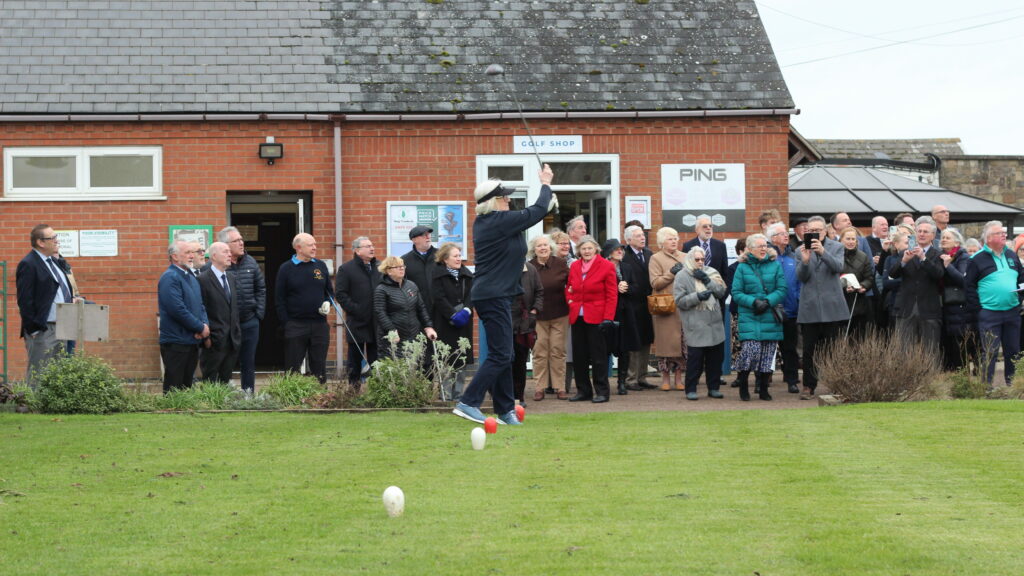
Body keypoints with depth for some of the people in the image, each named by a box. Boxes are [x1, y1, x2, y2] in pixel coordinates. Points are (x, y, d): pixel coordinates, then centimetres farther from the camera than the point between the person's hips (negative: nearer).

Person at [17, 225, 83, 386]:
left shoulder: (54, 262, 17)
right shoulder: (28, 265, -12)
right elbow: (25, 301, -16)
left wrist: (71, 300, 8)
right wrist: (33, 329, -18)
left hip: (61, 328, 9)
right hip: (42, 330, -9)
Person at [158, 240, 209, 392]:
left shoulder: (191, 276, 15)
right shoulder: (170, 278, -13)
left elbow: (200, 305, 17)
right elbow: (177, 309, -21)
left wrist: (205, 324, -3)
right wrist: (200, 328, -14)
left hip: (192, 341, 9)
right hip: (176, 341, -9)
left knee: (187, 386, 13)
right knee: (174, 390, -5)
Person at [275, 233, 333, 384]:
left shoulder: (321, 266, 9)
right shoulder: (286, 268, -2)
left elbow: (330, 291, 19)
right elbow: (279, 299, -2)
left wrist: (327, 303, -3)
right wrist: (286, 323, -9)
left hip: (319, 325, 3)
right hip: (295, 325, -3)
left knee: (319, 368, 9)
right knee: (293, 368, 1)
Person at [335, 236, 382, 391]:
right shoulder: (346, 269, -2)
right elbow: (340, 294, -6)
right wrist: (354, 309, -15)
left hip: (377, 323, 4)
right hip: (357, 322, -4)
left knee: (375, 356, 7)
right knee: (355, 356, 3)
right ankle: (354, 386, 10)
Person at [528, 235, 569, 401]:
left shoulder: (560, 264, 0)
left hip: (559, 314, 1)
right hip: (538, 315, 0)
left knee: (558, 350, 2)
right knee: (539, 351, 0)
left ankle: (559, 387, 7)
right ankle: (540, 387, 6)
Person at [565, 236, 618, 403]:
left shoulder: (606, 266, -4)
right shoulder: (574, 266, 11)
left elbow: (612, 295, -7)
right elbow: (569, 288, 25)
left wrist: (608, 318, -13)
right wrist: (570, 301, 5)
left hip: (596, 318, -5)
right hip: (577, 318, 5)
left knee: (598, 356, -3)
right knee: (579, 356, 6)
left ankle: (602, 391, 2)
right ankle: (583, 391, 15)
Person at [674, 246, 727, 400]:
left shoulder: (710, 272, 12)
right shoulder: (681, 276, -1)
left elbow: (722, 292, 5)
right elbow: (679, 301, -7)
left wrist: (708, 281, -9)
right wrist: (697, 296, -19)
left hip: (715, 324, 5)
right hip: (695, 326, -5)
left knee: (716, 356, 8)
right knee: (695, 358, -5)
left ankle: (713, 387, 19)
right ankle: (691, 389, 5)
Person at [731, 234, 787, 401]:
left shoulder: (775, 265, 7)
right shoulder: (742, 267, 4)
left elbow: (782, 290, 2)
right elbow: (736, 293, 0)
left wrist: (768, 301, -13)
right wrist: (753, 302, -14)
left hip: (770, 317, 2)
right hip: (749, 318, -2)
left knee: (768, 354, 3)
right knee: (751, 350, -15)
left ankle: (763, 389, 14)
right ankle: (743, 386, 2)